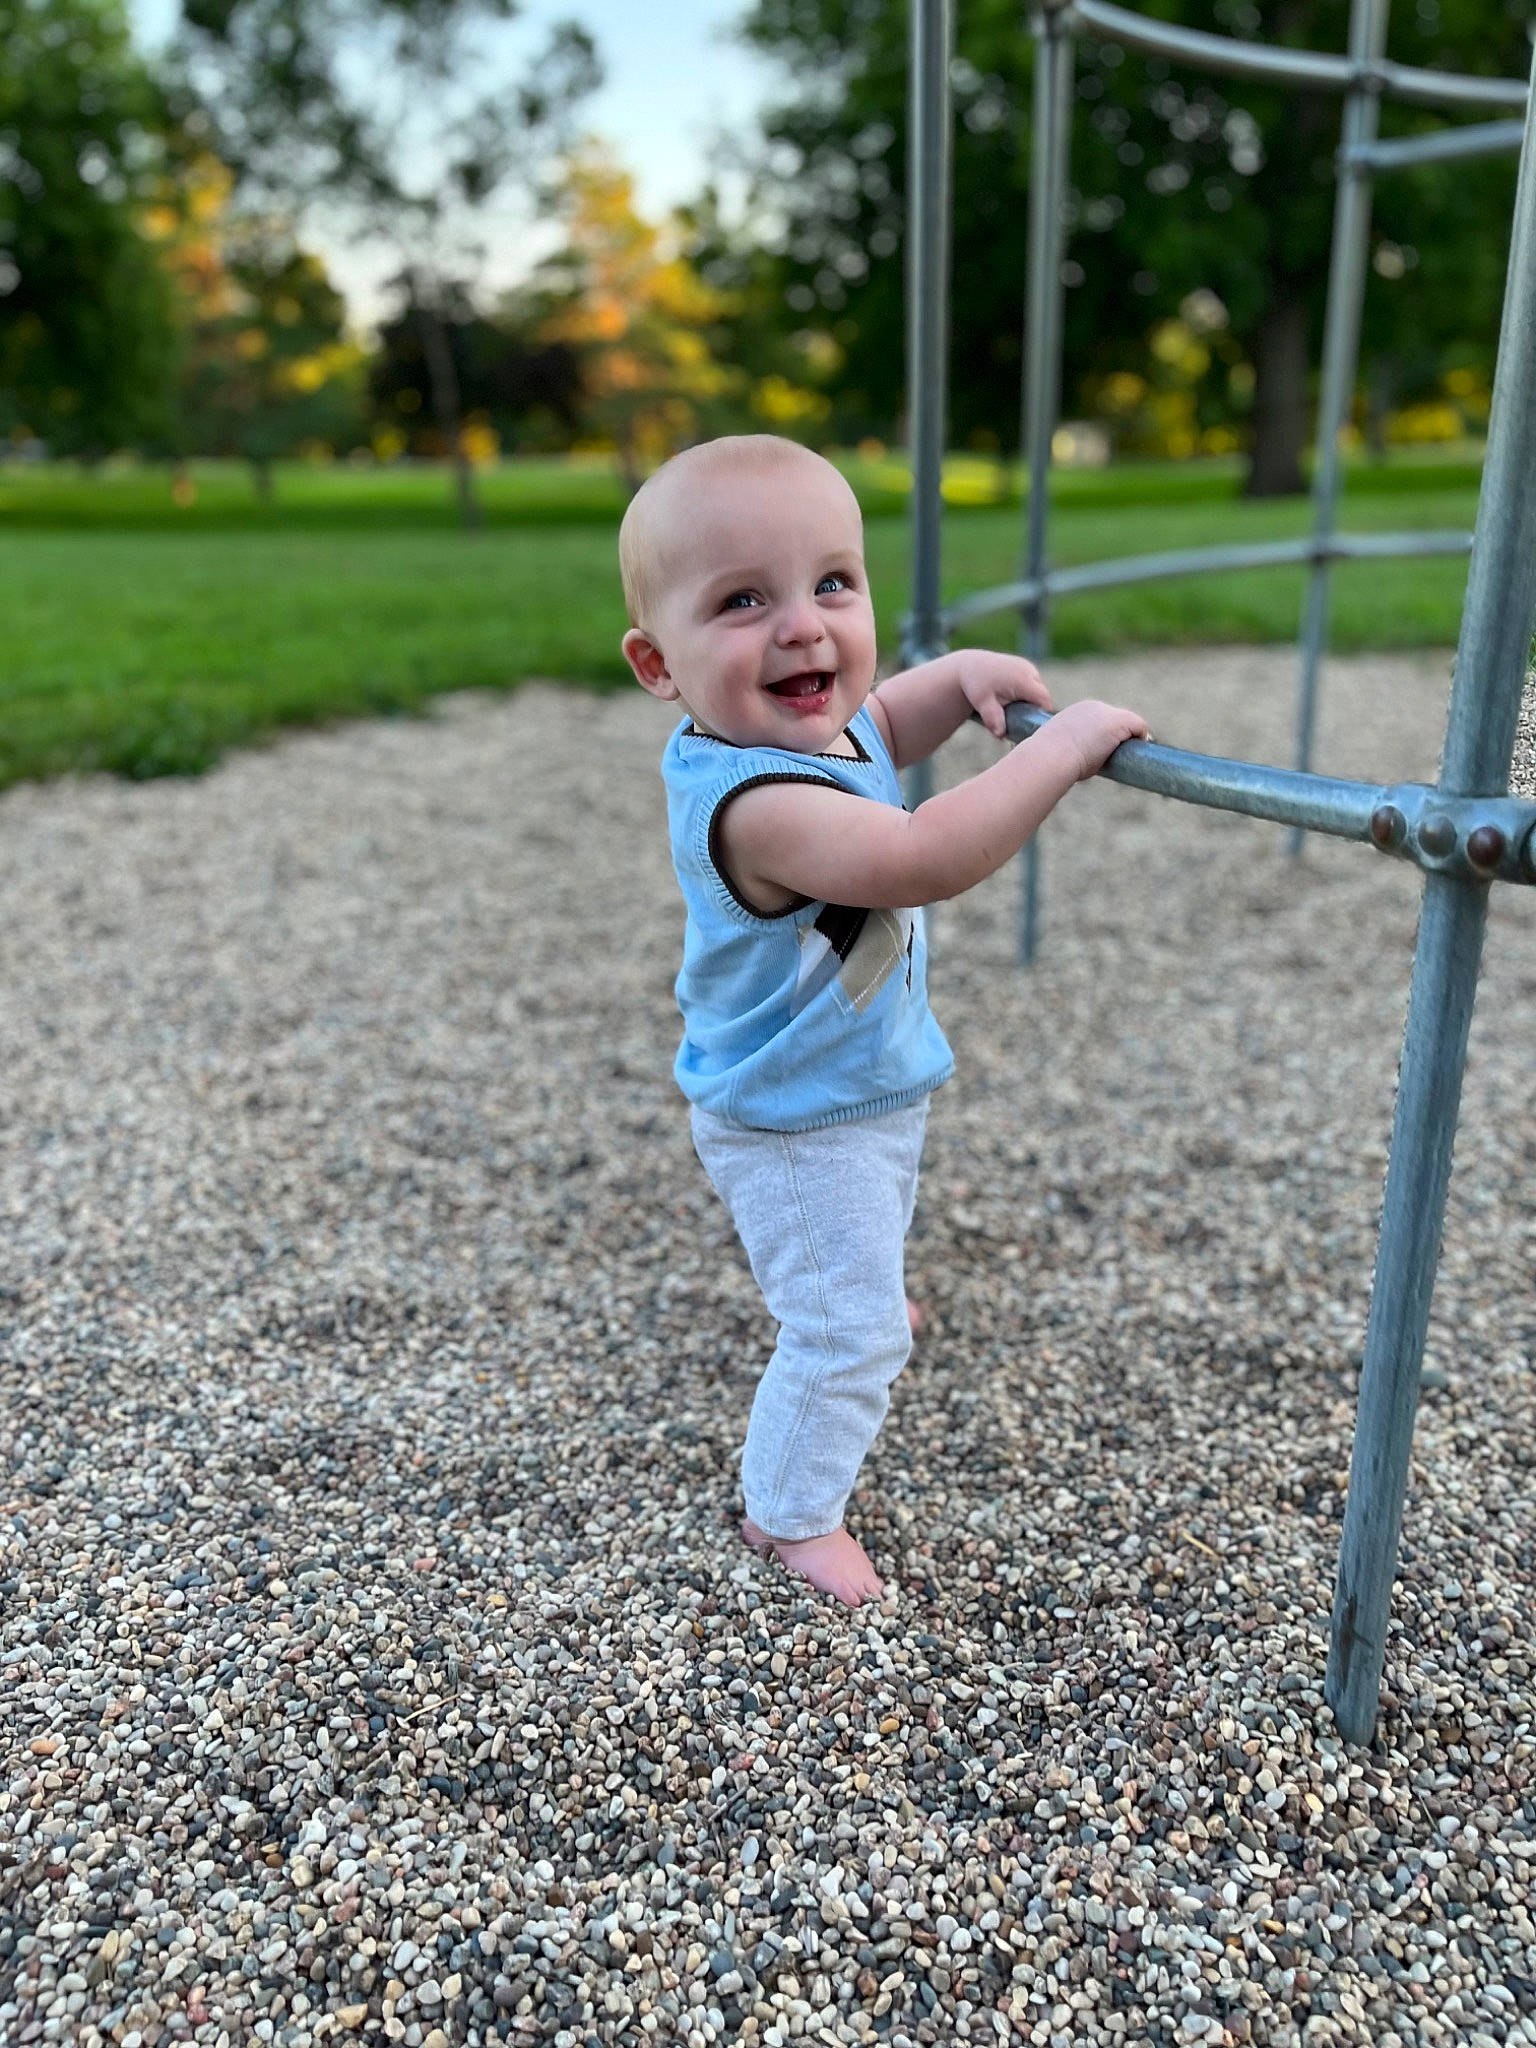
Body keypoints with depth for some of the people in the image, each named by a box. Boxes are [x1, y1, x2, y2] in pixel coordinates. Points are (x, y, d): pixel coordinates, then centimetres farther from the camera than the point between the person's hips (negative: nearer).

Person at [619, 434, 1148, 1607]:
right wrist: (1063, 746, -42)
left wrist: (959, 676, -5)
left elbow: (880, 727, 14)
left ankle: (867, 1295, 69)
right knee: (848, 1330, 0)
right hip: (798, 1129, -10)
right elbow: (927, 860, -52)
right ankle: (789, 1513, 23)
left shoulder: (821, 722, -11)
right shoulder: (756, 799, -41)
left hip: (870, 1086, 10)